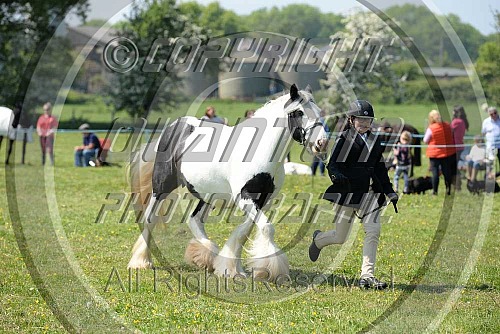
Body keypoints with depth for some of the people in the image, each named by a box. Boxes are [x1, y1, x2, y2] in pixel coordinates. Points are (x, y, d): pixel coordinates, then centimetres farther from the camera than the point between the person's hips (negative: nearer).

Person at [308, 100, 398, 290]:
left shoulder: (375, 141, 14)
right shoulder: (345, 139, -5)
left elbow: (379, 169, 22)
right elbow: (332, 164, -12)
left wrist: (390, 193, 19)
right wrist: (337, 176, -35)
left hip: (369, 193, 5)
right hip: (347, 193, -5)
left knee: (373, 231, -13)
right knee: (340, 238, 5)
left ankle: (367, 276, -10)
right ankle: (318, 239, 41)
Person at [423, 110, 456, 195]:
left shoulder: (431, 128, -17)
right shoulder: (447, 126, -3)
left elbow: (425, 140, -6)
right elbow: (452, 137, 12)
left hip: (434, 153, -4)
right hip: (447, 152, 4)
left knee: (435, 172, 4)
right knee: (447, 171, 11)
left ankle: (435, 190, 4)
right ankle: (448, 189, 13)